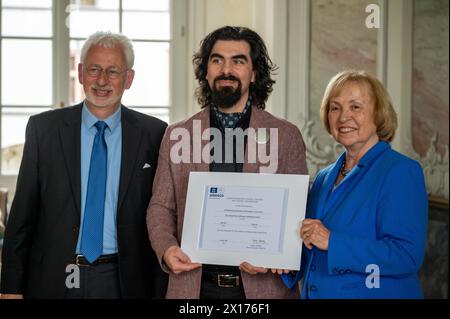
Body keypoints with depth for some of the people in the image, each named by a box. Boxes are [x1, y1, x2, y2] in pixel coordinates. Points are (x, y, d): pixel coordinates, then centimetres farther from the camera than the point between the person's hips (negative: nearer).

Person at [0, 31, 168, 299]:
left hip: (123, 282, 0)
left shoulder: (154, 133, -1)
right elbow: (22, 214, 1)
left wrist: (160, 290, -4)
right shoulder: (43, 128, 0)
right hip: (53, 280, 0)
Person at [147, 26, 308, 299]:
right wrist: (167, 248, -11)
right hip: (193, 284, 1)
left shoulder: (287, 136, 2)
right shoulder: (177, 136, 6)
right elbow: (161, 207, 8)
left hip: (264, 284, -1)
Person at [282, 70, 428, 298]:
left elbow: (407, 256, -24)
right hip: (317, 292, 7)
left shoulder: (402, 172, -13)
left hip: (374, 293, -7)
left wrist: (332, 242, -26)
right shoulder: (324, 178, 8)